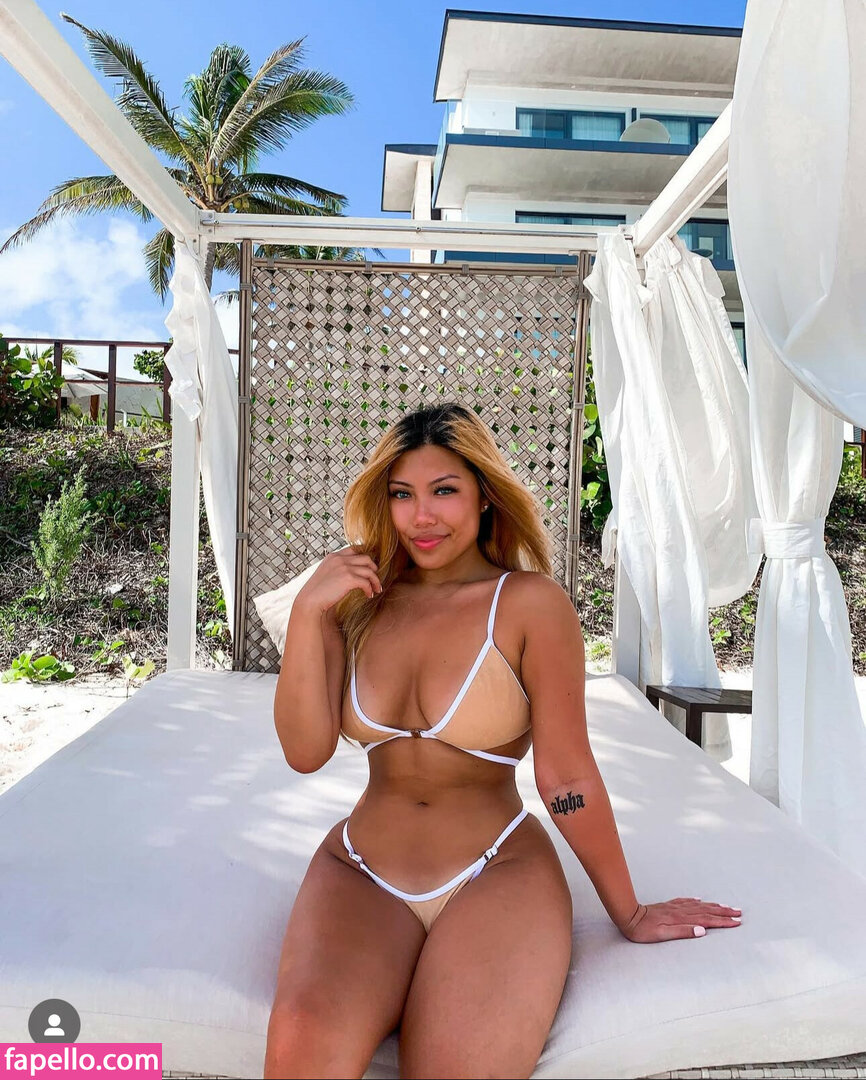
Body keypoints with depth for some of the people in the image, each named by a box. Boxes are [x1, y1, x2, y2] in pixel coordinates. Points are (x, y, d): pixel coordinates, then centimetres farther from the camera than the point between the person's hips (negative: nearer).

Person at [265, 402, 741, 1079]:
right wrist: (307, 612, -8)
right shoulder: (362, 600, 5)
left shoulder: (528, 602, -7)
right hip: (361, 872, 3)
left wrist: (629, 914, 4)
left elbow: (567, 777, -3)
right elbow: (306, 752, -1)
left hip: (498, 873, -2)